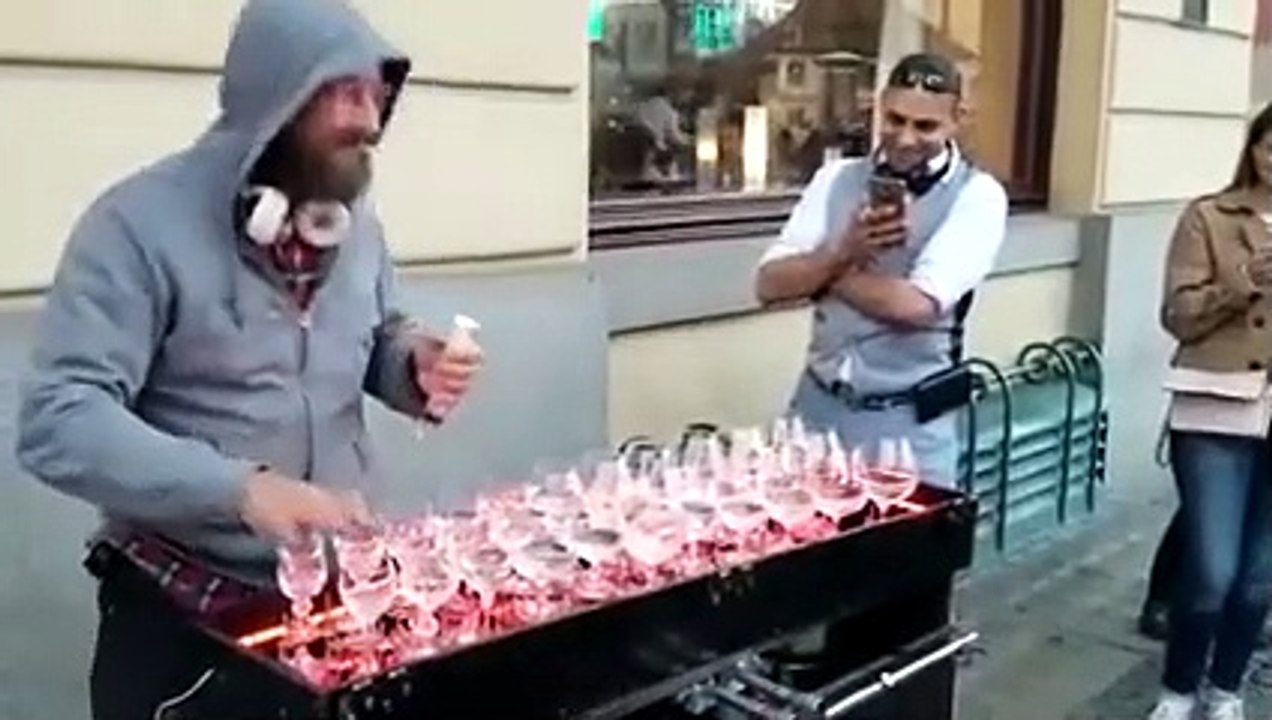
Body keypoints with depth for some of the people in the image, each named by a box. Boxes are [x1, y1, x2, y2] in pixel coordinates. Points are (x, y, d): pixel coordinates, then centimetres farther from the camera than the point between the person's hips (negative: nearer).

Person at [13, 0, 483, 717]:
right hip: (183, 610, -5)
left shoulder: (356, 219, 2)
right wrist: (239, 488, -37)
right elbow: (58, 420, -24)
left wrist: (416, 365, -7)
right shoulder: (141, 223, -18)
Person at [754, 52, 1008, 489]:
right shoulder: (836, 178, 4)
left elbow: (917, 304, -20)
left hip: (909, 421, -3)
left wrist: (823, 275, -8)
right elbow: (769, 284, -3)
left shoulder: (977, 195, -7)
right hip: (818, 405, 4)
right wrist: (842, 252, -18)